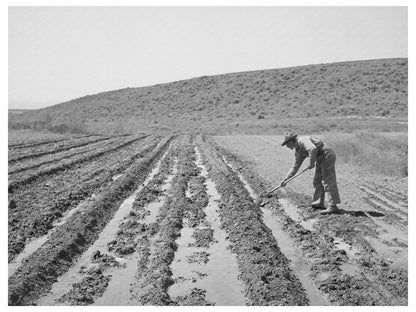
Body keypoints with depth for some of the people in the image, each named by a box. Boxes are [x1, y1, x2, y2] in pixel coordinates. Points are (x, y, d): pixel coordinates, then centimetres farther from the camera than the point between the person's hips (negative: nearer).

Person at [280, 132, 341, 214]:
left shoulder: (302, 140, -15)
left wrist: (311, 163, -22)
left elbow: (313, 149, -34)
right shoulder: (298, 152, 14)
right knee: (317, 181, 15)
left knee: (328, 182, -11)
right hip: (320, 159, 10)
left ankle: (333, 206, -10)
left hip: (327, 156, -10)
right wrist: (285, 179, 16)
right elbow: (295, 167, 19)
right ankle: (319, 203, 23)